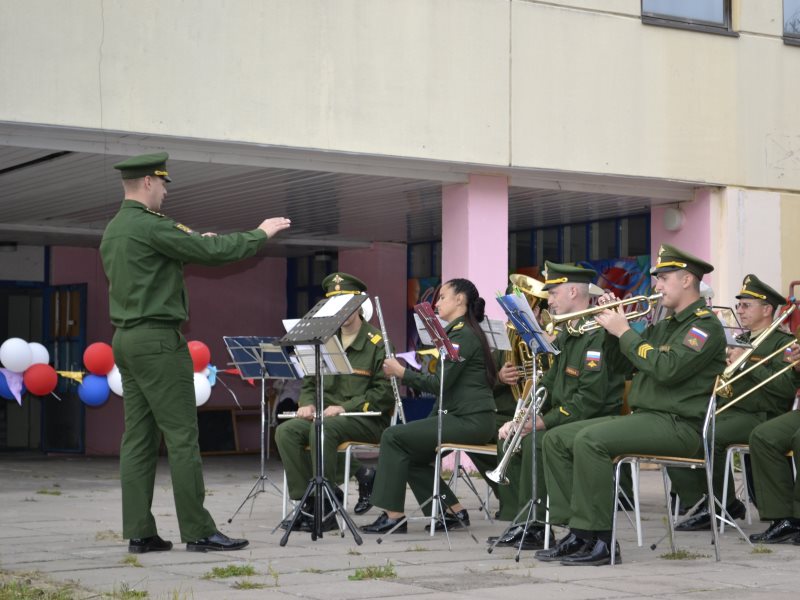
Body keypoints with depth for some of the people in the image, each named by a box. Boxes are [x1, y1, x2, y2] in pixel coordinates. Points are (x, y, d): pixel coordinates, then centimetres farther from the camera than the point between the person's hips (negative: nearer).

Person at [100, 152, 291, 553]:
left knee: (138, 438, 7)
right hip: (157, 339, -9)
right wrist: (260, 234, 0)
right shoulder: (149, 226, -14)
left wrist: (194, 244, 20)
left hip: (126, 339, 10)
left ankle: (139, 531, 6)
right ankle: (198, 531, -5)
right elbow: (214, 252, -13)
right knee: (182, 437, -6)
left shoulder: (113, 231, 14)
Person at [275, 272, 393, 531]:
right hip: (325, 416, 6)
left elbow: (384, 392, -10)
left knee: (323, 429, -36)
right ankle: (307, 502, -20)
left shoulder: (377, 343, -2)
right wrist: (307, 403, -2)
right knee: (286, 431, -22)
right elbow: (309, 382, 22)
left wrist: (345, 407, -19)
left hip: (368, 420, -6)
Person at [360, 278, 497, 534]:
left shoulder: (463, 335, -12)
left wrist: (401, 372, -12)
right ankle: (454, 511, 11)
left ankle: (394, 516, -11)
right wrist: (431, 420, 14)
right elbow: (446, 384, 21)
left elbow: (440, 382, -19)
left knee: (393, 437, -13)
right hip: (461, 415, 10)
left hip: (469, 421, -10)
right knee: (411, 453, 11)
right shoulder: (458, 332, 20)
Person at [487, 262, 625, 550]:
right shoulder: (566, 336, 16)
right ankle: (521, 520, 3)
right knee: (509, 438, 4)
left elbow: (590, 399, -25)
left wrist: (542, 422, -24)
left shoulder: (598, 335, -17)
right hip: (565, 421, 10)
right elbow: (549, 384, 19)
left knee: (536, 440, -29)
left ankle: (535, 528, -20)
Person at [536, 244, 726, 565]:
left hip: (679, 426, -10)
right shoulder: (663, 326, 21)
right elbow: (619, 364, 23)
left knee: (590, 440, -30)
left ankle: (602, 542, -25)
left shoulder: (705, 325, -7)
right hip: (644, 416, 10)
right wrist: (611, 327, 5)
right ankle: (578, 533, -5)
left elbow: (668, 370, -22)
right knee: (556, 439, 0)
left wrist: (625, 332, -14)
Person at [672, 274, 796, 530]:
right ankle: (699, 505, -10)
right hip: (724, 412, 8)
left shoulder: (782, 343, 1)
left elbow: (787, 386, -16)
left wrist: (746, 363, -16)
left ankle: (727, 504, -14)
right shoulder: (739, 341, 26)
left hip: (759, 417, -8)